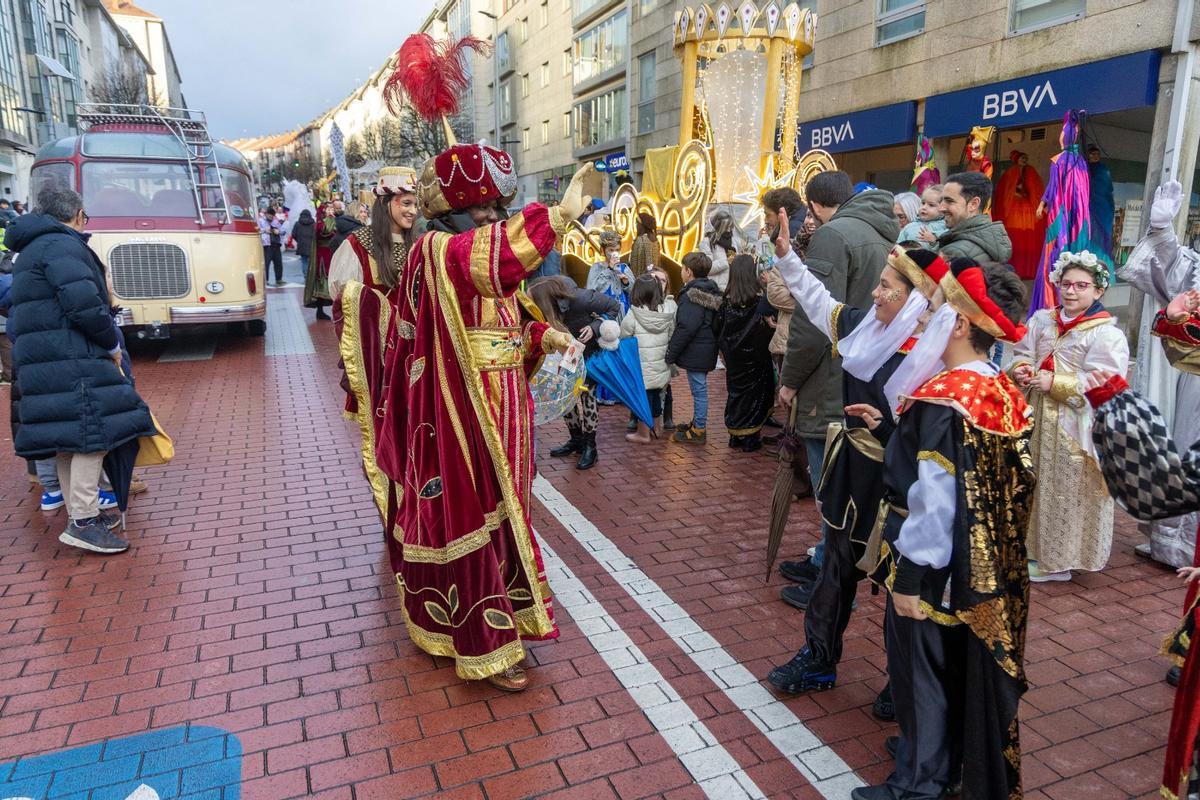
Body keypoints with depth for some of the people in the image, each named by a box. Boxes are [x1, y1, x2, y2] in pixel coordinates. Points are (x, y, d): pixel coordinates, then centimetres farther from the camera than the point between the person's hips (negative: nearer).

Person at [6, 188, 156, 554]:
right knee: (93, 431, -11)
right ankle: (83, 522, -12)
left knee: (69, 439, 13)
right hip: (71, 361, -11)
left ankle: (80, 514, 21)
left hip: (40, 361, 11)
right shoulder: (62, 245, -9)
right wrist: (112, 345, -7)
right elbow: (84, 305, -20)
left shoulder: (34, 248, 25)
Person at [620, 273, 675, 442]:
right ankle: (657, 427, 33)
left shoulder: (633, 316, -18)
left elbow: (623, 338, -8)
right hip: (661, 364, 5)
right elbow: (672, 336, 4)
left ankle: (643, 433, 15)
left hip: (641, 366, -5)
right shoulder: (667, 311, -6)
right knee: (656, 395, 19)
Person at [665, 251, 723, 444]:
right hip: (706, 351, 10)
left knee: (699, 389, -1)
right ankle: (698, 423, 32)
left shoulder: (692, 295, -19)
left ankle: (698, 431, 8)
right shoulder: (711, 291, 11)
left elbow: (686, 328, -25)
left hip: (695, 353, -10)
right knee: (699, 388, 19)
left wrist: (671, 353, -18)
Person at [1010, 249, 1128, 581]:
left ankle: (1058, 559, 16)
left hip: (1076, 428, -6)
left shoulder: (1107, 334, -10)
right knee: (1036, 487, 14)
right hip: (1038, 419, 6)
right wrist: (1021, 370, -9)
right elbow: (1022, 353, 13)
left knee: (1068, 493, 3)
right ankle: (1034, 546, 29)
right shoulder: (1042, 320, 8)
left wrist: (1056, 384, -22)